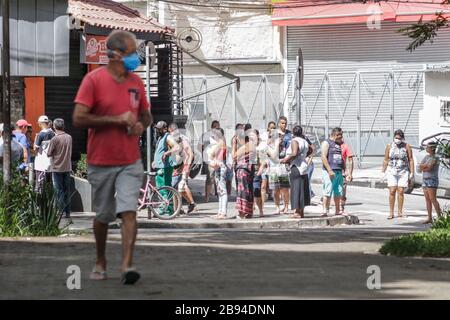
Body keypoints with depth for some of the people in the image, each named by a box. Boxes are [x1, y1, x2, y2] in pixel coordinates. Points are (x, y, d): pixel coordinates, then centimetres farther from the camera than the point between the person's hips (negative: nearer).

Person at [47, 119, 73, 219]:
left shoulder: (55, 139, -14)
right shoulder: (69, 138, 2)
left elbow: (49, 154, -9)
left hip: (57, 168, -5)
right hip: (67, 167, 5)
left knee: (59, 191, 1)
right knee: (67, 191, 10)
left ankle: (62, 211, -1)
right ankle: (67, 212, 10)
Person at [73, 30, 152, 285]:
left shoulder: (136, 82, 7)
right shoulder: (94, 80, -9)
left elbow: (147, 116, 20)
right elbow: (79, 119, -15)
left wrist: (141, 125, -5)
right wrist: (117, 119, -18)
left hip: (130, 161, 2)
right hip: (101, 161, -2)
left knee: (129, 212, -13)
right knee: (103, 216, 11)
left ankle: (127, 266, -19)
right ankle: (101, 262, 30)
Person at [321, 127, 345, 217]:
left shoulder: (339, 144, 19)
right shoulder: (327, 143, -3)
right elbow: (323, 157, -11)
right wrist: (329, 170, -18)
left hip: (339, 171, 7)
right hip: (330, 171, -7)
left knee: (338, 192, 9)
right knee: (328, 192, -10)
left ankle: (338, 210, 16)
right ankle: (325, 210, -10)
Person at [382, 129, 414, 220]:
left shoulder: (407, 147, 1)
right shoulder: (389, 146, 4)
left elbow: (411, 160, 4)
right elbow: (386, 160, 9)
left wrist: (412, 172, 0)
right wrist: (383, 171, 6)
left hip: (403, 172, 0)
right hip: (392, 171, 0)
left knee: (400, 192, -3)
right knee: (392, 191, -7)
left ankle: (400, 212, 5)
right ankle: (391, 213, -5)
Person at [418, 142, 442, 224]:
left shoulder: (435, 158, -10)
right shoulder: (426, 157, 13)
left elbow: (429, 168, -20)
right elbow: (420, 167, 5)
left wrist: (423, 167, -5)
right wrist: (426, 166, -11)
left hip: (432, 180, -8)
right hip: (425, 180, 8)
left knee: (432, 199, -12)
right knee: (427, 199, 4)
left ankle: (440, 217, -10)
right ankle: (430, 218, 5)